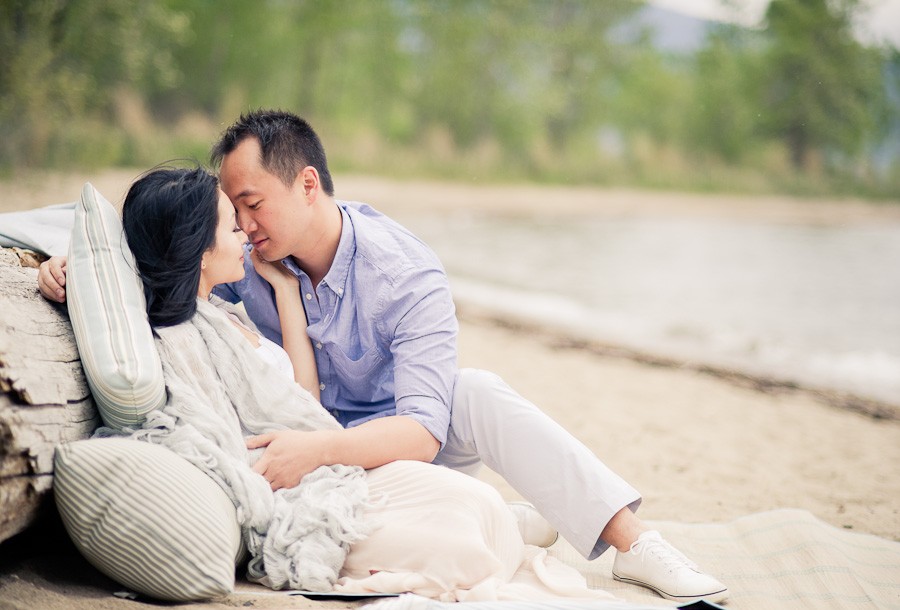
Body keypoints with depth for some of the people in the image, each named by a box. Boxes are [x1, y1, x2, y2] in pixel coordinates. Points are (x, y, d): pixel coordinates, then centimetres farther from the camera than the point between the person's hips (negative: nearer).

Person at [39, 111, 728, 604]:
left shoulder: (409, 276, -25)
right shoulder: (245, 257, -13)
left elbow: (422, 432, -36)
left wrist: (319, 448, -54)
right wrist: (73, 267, -21)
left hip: (394, 438, -3)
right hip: (310, 447, 3)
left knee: (476, 391, -35)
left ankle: (634, 542, -35)